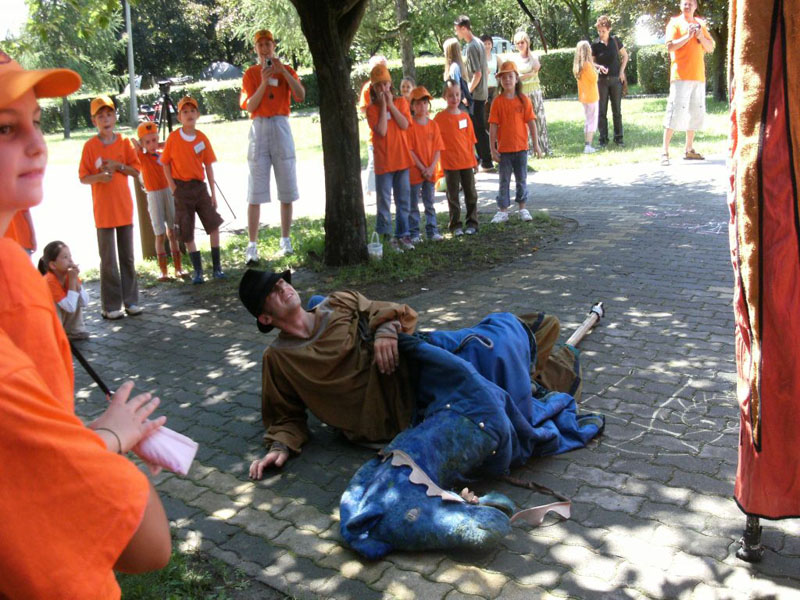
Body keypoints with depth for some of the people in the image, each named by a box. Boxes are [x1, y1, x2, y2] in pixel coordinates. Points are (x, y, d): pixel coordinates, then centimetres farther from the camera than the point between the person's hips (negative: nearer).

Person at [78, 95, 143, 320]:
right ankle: (111, 305, 5)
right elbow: (83, 177, -1)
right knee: (108, 260, 0)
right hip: (103, 210, -2)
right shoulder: (90, 146, -2)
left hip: (124, 208, 3)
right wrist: (99, 177, -20)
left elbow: (136, 170, 5)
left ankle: (131, 300, 16)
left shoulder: (124, 142, 5)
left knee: (128, 257, 8)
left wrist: (118, 166, -12)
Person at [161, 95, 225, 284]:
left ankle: (216, 267, 4)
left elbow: (208, 166, 3)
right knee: (187, 233, 3)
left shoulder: (202, 138, 0)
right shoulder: (173, 137, -4)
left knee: (214, 224, -6)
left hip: (200, 186, 1)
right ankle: (198, 270, 13)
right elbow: (165, 164, 2)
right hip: (181, 189, -1)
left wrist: (213, 193, 1)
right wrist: (173, 188, -6)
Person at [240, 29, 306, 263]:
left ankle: (285, 239, 15)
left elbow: (301, 96, -7)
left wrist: (283, 71, -14)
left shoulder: (286, 70, 10)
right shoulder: (250, 74, 8)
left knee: (287, 188, 4)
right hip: (259, 128, -1)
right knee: (255, 191, -6)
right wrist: (264, 82, -13)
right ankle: (252, 245, -6)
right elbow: (250, 106, -4)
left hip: (281, 127, 1)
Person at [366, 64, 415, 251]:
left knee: (403, 200, 9)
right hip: (383, 162, -3)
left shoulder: (401, 102, 6)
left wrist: (391, 104, -10)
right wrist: (383, 105, -13)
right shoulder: (372, 109, -2)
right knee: (384, 202, 0)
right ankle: (384, 237, 6)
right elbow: (382, 130, -16)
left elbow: (405, 125, -9)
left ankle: (402, 235, 18)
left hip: (402, 159, 3)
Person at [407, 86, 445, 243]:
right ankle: (414, 233, 10)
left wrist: (431, 167, -10)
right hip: (414, 171, -4)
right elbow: (409, 150, -11)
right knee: (413, 204, 3)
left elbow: (438, 149, 3)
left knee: (429, 203, 12)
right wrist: (422, 168, -14)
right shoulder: (410, 125, -7)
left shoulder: (433, 125, 5)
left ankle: (432, 231, 19)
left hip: (430, 171, 4)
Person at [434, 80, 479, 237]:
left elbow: (470, 140, 10)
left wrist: (473, 159, 8)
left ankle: (472, 223, 19)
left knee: (471, 193, 8)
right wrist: (438, 160, -11)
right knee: (453, 196, 4)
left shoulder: (465, 116, 6)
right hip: (450, 163, -3)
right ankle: (455, 225, 12)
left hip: (467, 161, 3)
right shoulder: (440, 117, -5)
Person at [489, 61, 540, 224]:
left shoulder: (524, 100, -2)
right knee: (504, 181, 7)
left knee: (522, 180, 11)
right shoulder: (497, 101, -4)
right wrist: (493, 148, -7)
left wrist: (535, 144, -1)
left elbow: (531, 122, 0)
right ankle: (503, 211, 14)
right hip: (504, 149, -1)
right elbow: (493, 126, -4)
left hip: (521, 147, 1)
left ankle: (523, 208, 23)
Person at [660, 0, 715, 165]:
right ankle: (665, 151, -12)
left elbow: (711, 48, 13)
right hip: (681, 75, -6)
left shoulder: (700, 24, 17)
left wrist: (701, 37, -3)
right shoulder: (675, 23, 1)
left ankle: (689, 149, 16)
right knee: (675, 111, -12)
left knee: (696, 112, 8)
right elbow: (670, 46, -11)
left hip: (698, 76, 6)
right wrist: (688, 36, -19)